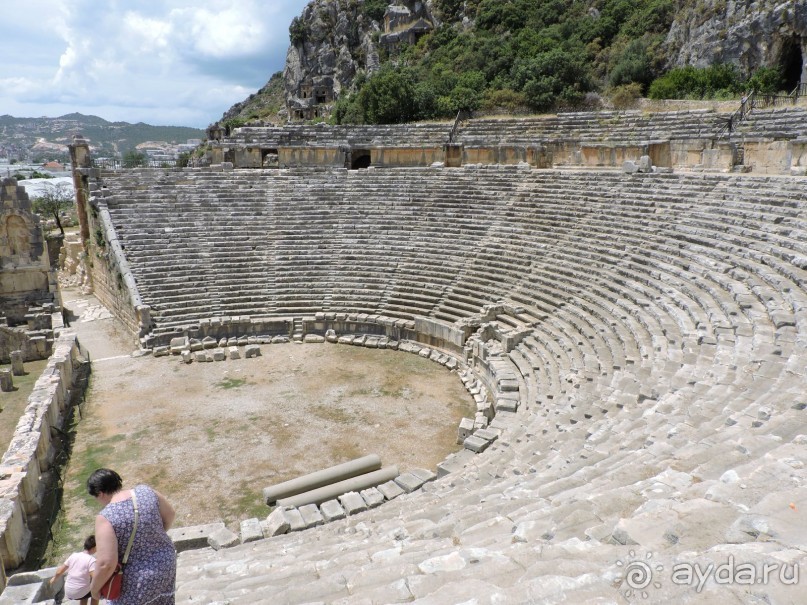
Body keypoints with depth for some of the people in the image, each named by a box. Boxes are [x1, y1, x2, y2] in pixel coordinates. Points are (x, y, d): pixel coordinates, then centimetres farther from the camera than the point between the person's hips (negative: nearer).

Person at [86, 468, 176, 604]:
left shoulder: (106, 517, -24)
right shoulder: (146, 491, -9)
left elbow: (106, 564, -25)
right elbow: (170, 515, 6)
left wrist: (94, 588, -6)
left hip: (138, 578, -6)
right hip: (166, 561, 6)